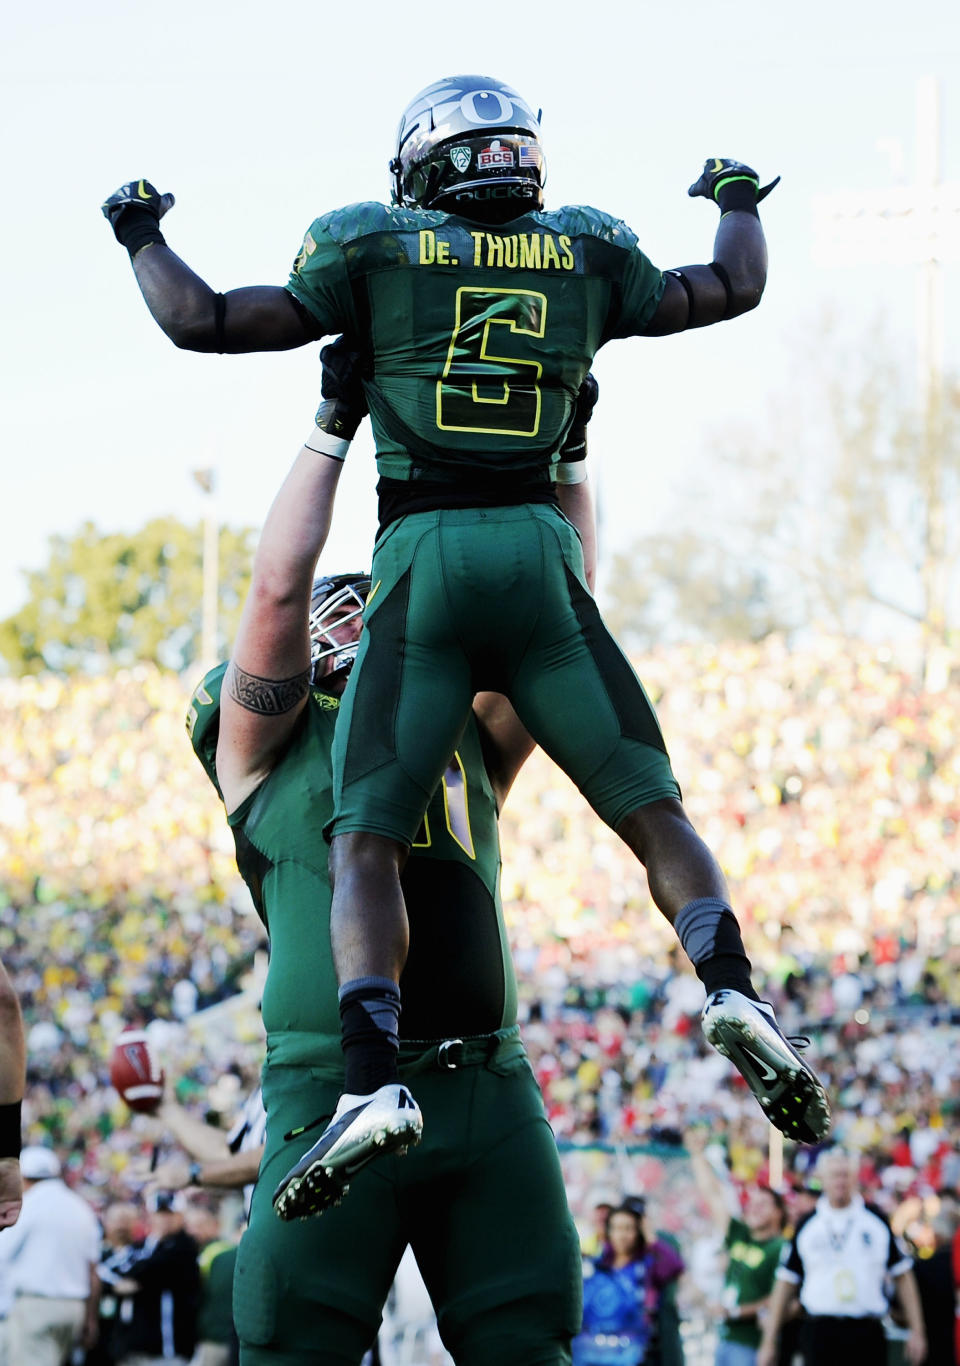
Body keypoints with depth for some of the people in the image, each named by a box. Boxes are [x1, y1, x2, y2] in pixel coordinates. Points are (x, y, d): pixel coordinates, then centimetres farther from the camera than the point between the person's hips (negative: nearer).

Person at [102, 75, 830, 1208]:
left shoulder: (375, 254, 8)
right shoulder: (588, 256, 15)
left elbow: (202, 322, 8)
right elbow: (735, 289, 31)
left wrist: (143, 237, 27)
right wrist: (737, 198, 52)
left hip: (422, 560, -1)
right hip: (541, 556, 2)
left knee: (366, 845, 0)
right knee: (651, 809, 9)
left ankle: (371, 1080, -19)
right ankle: (729, 985, -18)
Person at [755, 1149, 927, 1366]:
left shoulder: (876, 1220, 7)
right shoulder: (807, 1225, 6)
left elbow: (903, 1276, 10)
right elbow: (786, 1282, 9)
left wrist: (917, 1332, 4)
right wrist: (769, 1342, 6)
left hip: (868, 1332, 1)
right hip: (820, 1330, -1)